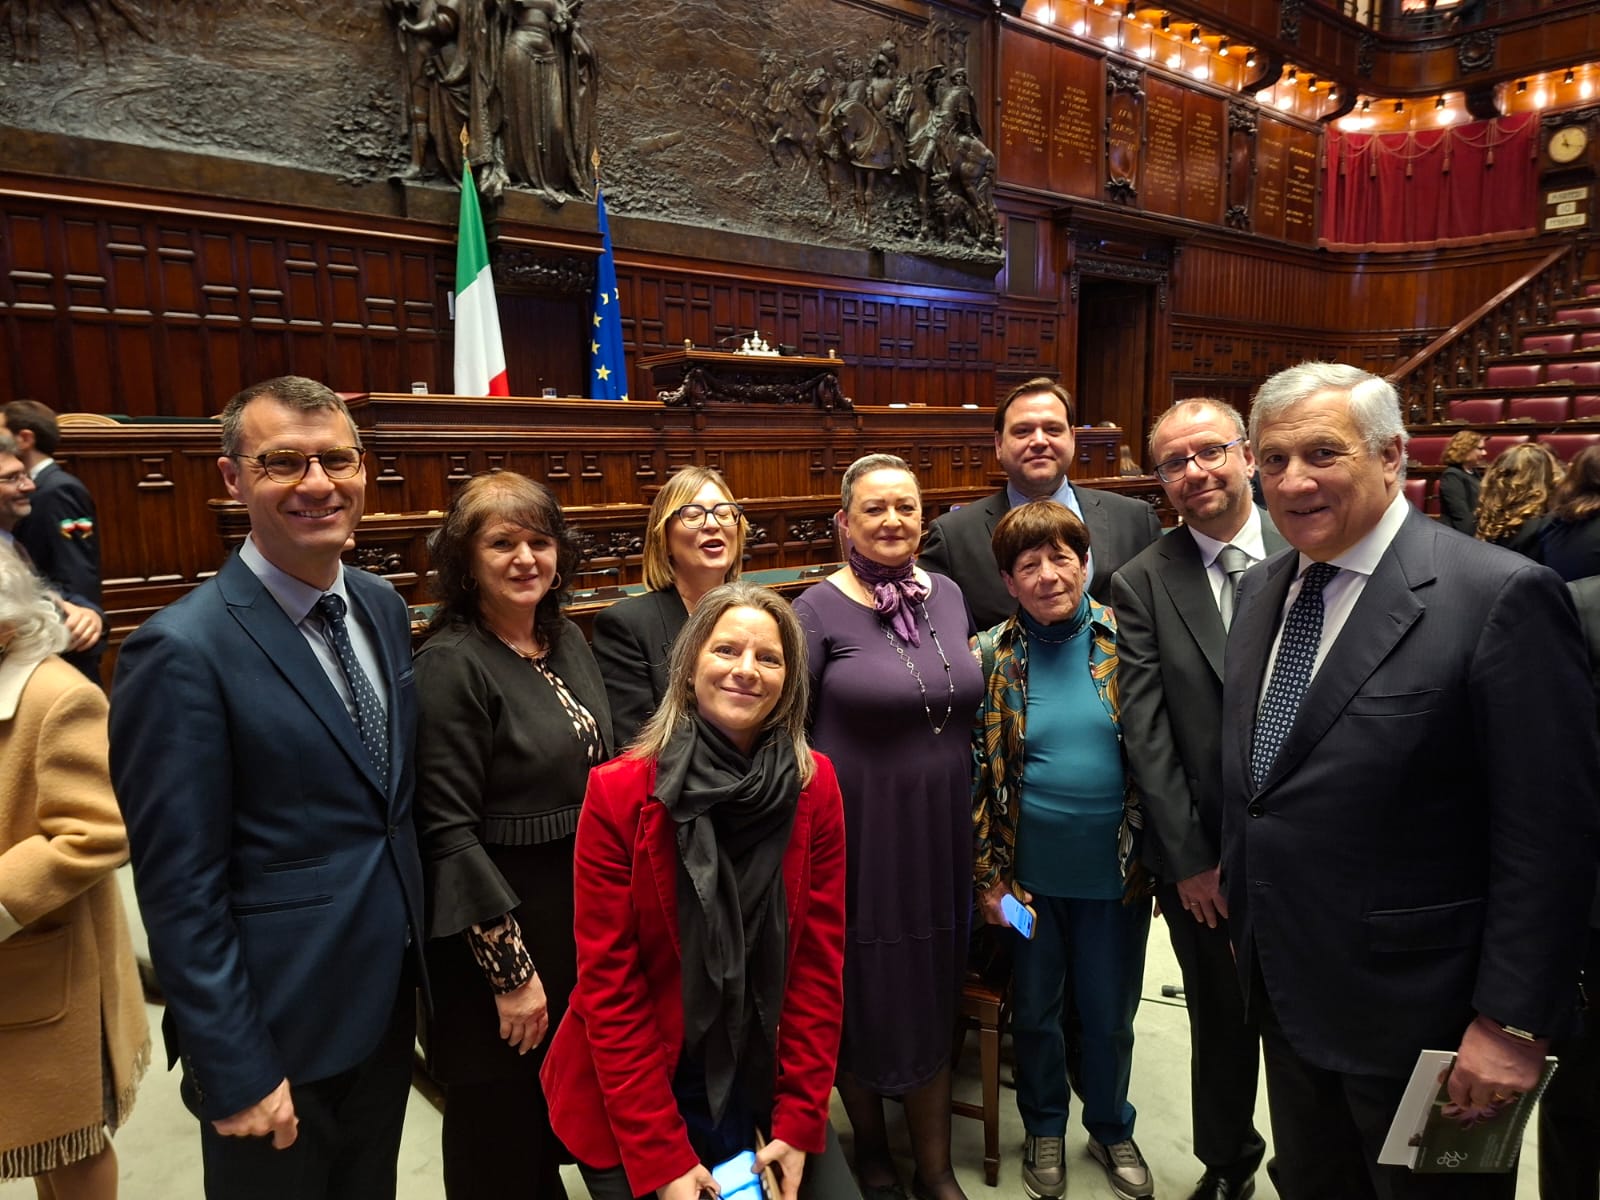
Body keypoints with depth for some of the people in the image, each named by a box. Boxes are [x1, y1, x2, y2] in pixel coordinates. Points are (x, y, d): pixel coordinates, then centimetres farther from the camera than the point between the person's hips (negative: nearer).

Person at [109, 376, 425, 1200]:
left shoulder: (382, 606, 1)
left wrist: (418, 946, 10)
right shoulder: (183, 651, -21)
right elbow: (179, 890, -19)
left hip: (389, 995, 6)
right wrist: (234, 1072, -15)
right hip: (279, 1026, -6)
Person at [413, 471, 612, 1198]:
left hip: (584, 911, 7)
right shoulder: (453, 664, -18)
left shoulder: (566, 640, 3)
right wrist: (511, 970, -17)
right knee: (503, 1139, 13)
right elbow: (448, 831, -19)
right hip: (500, 925, -7)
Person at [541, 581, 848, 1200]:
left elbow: (819, 961, -5)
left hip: (761, 1076, 3)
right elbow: (608, 984, -15)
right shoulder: (619, 794, -17)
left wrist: (799, 1121, -9)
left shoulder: (814, 787, -8)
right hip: (632, 1097, -2)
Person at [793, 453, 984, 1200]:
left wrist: (984, 830, 13)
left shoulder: (949, 596, 4)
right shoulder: (817, 611, -12)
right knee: (862, 996, 13)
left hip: (942, 831, 4)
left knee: (933, 996, 17)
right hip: (858, 836, -4)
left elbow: (969, 713, 12)